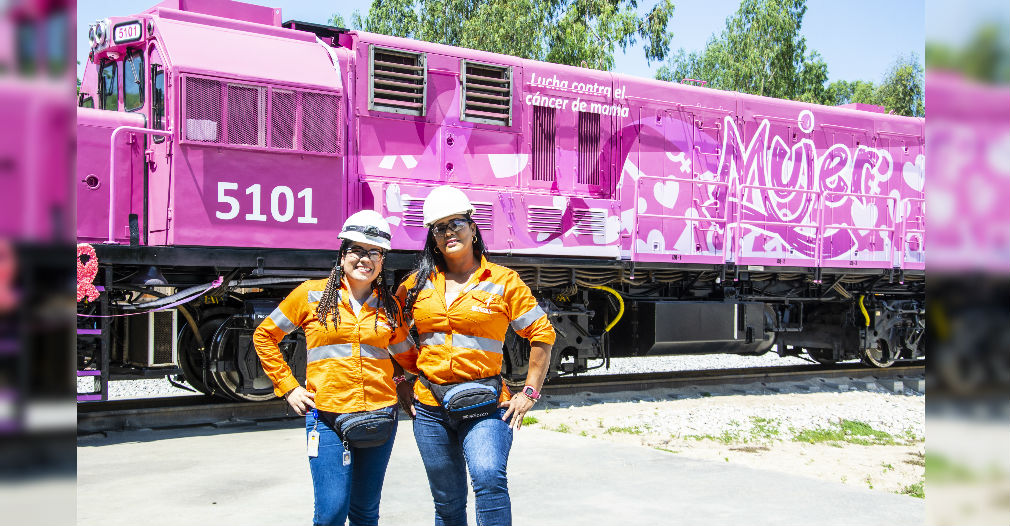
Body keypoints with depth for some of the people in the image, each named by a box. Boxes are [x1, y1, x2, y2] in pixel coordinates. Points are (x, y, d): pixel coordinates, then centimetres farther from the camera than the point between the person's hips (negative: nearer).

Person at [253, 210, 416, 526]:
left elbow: (407, 355, 22)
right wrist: (288, 387, 3)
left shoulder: (388, 305, 8)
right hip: (327, 414, -3)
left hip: (380, 414, 3)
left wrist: (396, 380, 4)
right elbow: (264, 336, 8)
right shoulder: (312, 294, 1)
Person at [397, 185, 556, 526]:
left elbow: (542, 335, 2)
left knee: (489, 477, -28)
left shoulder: (503, 281, -1)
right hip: (429, 408, 4)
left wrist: (530, 393, -3)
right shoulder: (418, 284, 8)